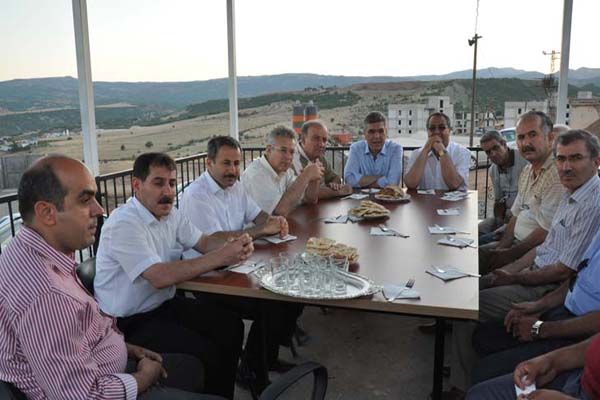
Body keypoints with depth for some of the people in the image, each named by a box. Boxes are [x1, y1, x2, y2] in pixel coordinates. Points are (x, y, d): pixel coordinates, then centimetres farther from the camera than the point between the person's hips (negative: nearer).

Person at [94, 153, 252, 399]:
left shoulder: (170, 214, 3)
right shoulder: (123, 224, -23)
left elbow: (203, 242, 8)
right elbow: (161, 277, -30)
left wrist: (233, 246, -15)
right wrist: (220, 257, -29)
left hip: (164, 303, 8)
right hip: (130, 322, -8)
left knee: (231, 327, -2)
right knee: (205, 353, -21)